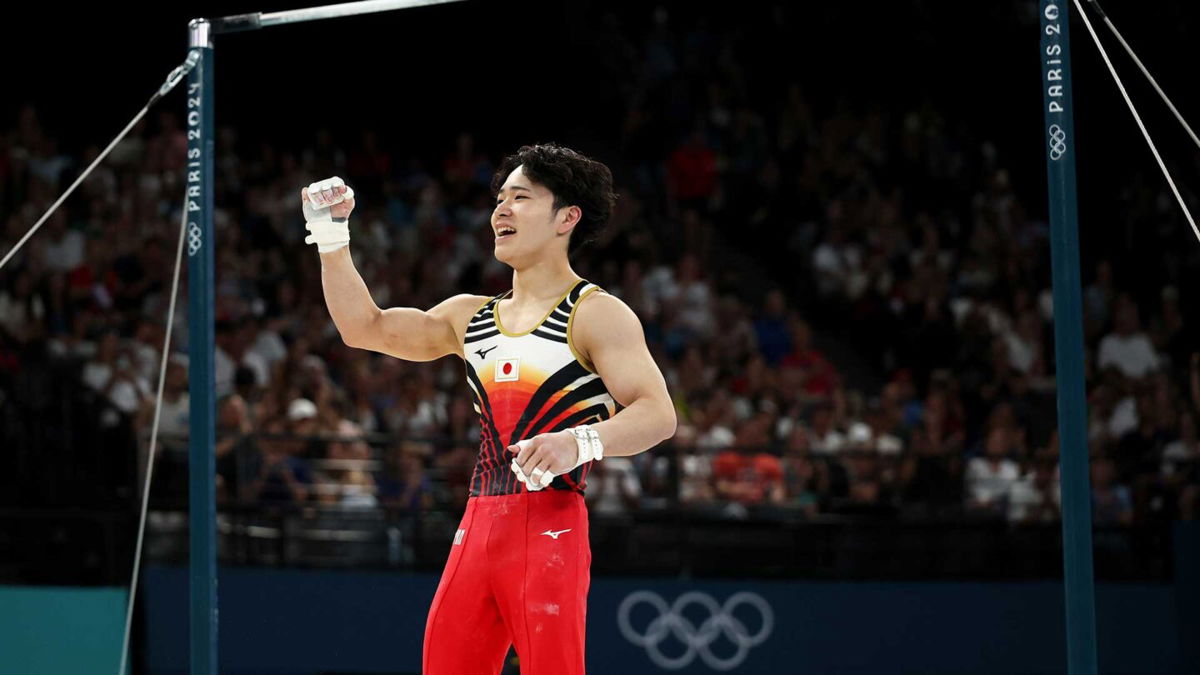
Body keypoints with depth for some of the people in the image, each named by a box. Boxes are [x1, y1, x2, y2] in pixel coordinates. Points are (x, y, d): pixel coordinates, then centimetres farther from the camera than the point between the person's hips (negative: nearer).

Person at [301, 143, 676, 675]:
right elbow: (364, 327, 21)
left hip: (550, 526, -7)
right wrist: (330, 235, 12)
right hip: (477, 528, 7)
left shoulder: (597, 315, -3)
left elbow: (657, 415, -13)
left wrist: (581, 442, -31)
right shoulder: (469, 317, 19)